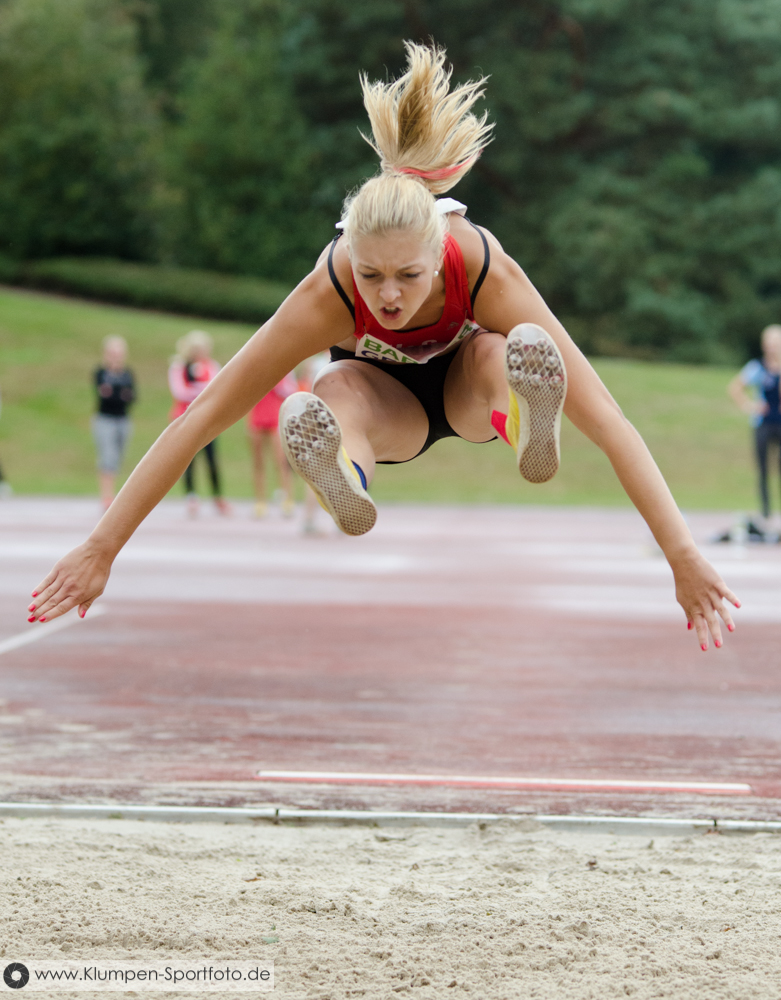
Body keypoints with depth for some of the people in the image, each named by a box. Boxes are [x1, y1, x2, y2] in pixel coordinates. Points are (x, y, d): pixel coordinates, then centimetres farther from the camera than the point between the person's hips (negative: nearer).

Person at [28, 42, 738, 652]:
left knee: (502, 355, -37)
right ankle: (347, 478, -65)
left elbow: (608, 422, -39)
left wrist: (685, 559, -43)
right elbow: (201, 417, -33)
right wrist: (101, 550, -36)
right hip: (385, 397, 0)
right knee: (335, 394, -38)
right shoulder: (329, 293, -35)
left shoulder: (487, 272, -37)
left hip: (466, 384, 1)